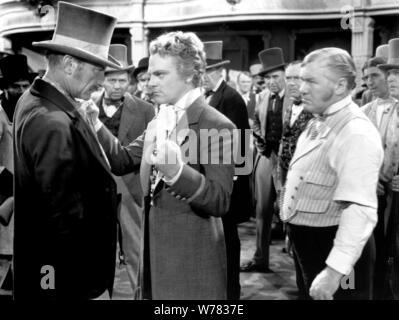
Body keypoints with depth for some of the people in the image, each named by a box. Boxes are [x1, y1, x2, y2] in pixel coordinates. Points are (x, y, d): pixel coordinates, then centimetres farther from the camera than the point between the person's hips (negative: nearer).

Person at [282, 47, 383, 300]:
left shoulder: (357, 134, -24)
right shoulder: (319, 121, 7)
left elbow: (360, 211, -33)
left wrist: (335, 271, -37)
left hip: (335, 248, -9)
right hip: (309, 241, 9)